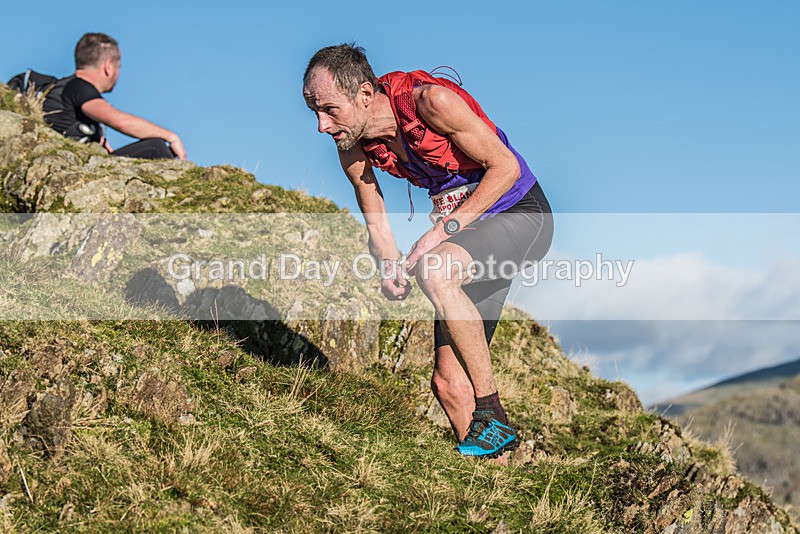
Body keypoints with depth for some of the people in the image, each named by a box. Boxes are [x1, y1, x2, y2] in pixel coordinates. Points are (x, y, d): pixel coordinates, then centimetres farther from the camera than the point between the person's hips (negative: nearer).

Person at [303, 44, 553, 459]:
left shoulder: (431, 101, -26)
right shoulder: (353, 148, -6)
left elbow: (505, 166, -20)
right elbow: (376, 226, 6)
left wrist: (444, 228, -25)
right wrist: (388, 267, -16)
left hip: (521, 213, -7)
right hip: (465, 234, 7)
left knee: (433, 271, -36)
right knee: (448, 383, -4)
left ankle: (492, 418, -27)